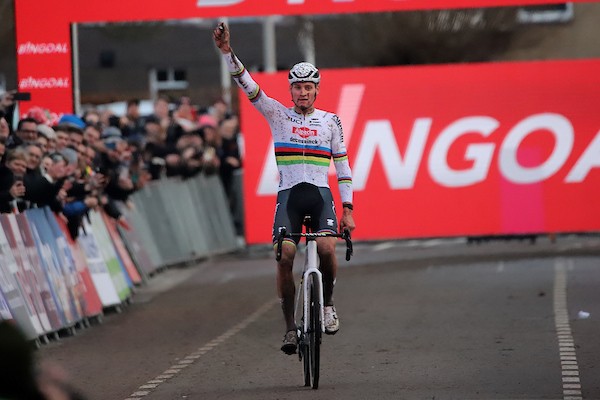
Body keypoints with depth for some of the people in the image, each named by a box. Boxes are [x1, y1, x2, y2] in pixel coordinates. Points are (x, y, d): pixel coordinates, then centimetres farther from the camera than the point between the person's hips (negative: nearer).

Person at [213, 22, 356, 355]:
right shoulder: (278, 115, 9)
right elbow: (247, 86, -3)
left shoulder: (330, 121, 9)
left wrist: (347, 209, 4)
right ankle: (290, 327, -4)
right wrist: (227, 53, -18)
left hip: (320, 193, 0)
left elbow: (343, 166, 11)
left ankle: (327, 303, 1)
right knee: (284, 257, -14)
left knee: (326, 248, -25)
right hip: (288, 194, 0)